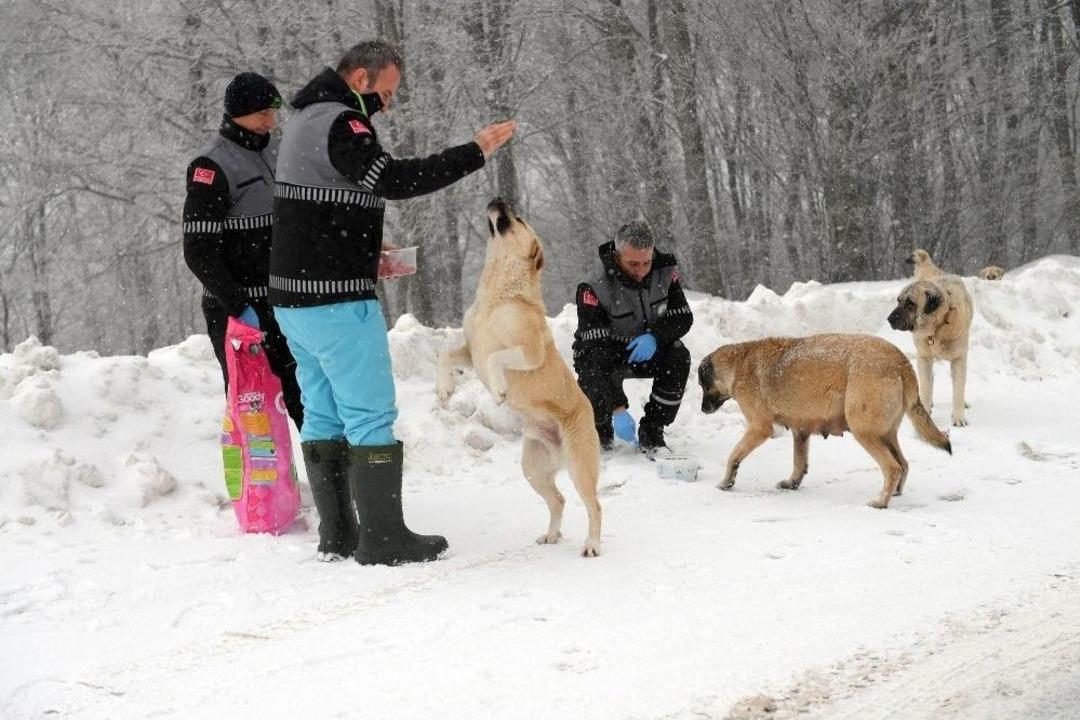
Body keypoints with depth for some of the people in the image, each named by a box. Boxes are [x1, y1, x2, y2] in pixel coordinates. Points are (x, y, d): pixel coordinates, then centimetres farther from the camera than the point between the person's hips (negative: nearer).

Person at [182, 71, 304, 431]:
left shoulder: (274, 151, 13)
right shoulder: (212, 166, -11)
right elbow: (198, 252, -15)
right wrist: (238, 307, -20)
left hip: (281, 302, 7)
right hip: (236, 309, -7)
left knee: (304, 396, 9)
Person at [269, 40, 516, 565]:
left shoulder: (306, 121, 18)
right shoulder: (338, 122, -14)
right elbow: (396, 179, -26)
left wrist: (364, 258, 16)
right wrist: (476, 152, -22)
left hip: (293, 296, 10)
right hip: (336, 301, -10)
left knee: (324, 415, 12)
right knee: (371, 415, -4)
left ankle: (337, 535, 18)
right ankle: (383, 538, 1)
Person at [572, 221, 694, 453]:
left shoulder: (665, 272, -14)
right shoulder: (594, 288, -29)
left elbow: (684, 317, -7)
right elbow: (595, 347, -34)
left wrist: (655, 336, -32)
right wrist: (617, 409, -42)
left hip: (647, 351, 4)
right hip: (608, 354, -3)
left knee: (679, 356, -26)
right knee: (593, 374, -36)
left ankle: (651, 432, -13)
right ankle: (600, 430, -5)